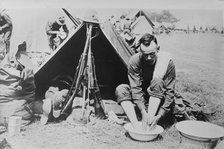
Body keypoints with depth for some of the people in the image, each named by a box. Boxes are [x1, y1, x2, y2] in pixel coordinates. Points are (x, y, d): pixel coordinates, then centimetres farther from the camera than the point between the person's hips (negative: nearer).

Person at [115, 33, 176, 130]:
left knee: (157, 82, -33)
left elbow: (170, 92, -22)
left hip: (160, 101, -1)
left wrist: (159, 116, -32)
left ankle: (149, 126, -35)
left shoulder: (166, 61, -21)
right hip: (141, 101, 2)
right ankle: (136, 125, -36)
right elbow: (136, 89, -23)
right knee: (121, 89, -24)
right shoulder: (134, 61, -19)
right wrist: (143, 112, -36)